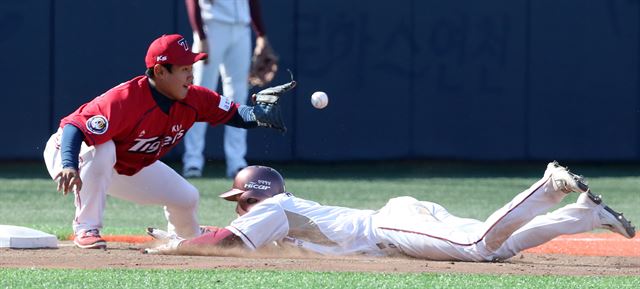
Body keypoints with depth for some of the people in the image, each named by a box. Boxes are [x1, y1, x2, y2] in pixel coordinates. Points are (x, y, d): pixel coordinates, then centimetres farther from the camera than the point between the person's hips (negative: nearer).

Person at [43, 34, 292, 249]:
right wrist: (69, 166, -62)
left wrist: (258, 115, -32)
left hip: (129, 169, 7)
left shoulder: (192, 99, -17)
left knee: (186, 197, 5)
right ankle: (86, 229, -31)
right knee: (102, 149, -42)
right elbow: (75, 127, -45)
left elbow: (233, 114, -9)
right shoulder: (125, 100, -40)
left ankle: (190, 239, 41)